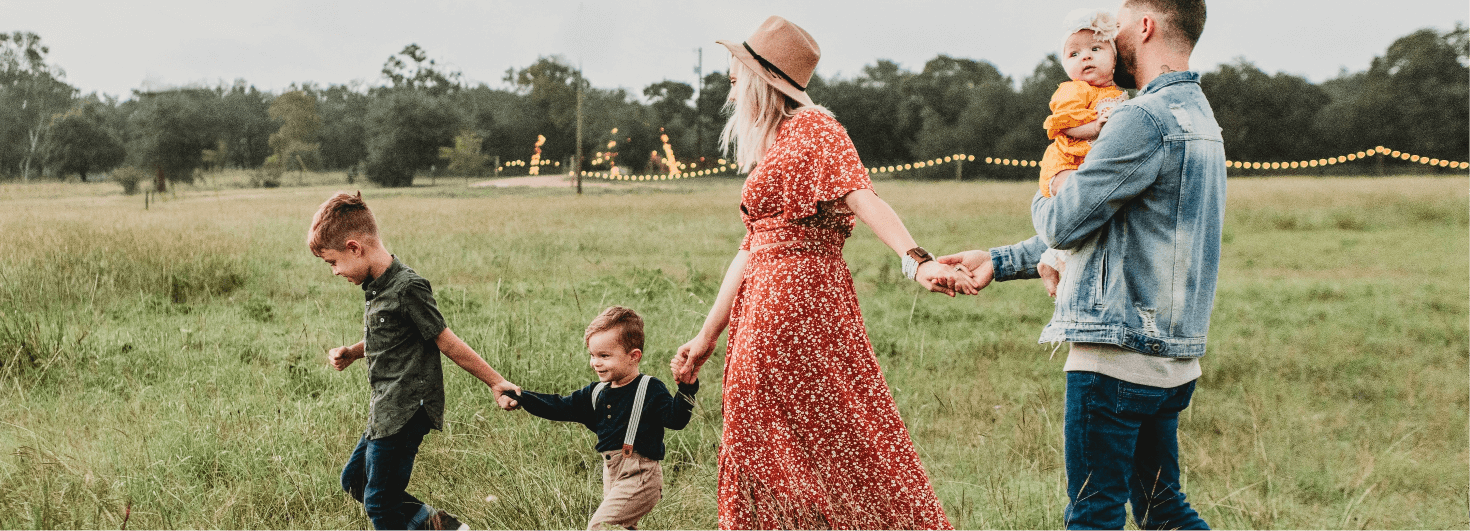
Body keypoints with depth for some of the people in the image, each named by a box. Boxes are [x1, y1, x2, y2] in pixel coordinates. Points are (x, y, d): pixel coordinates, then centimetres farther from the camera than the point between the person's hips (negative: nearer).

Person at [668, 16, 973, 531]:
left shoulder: (811, 128, -7)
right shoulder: (770, 149, 20)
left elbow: (861, 197, -22)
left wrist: (916, 259, -38)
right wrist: (706, 337, 21)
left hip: (801, 296, -9)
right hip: (765, 306, 9)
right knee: (763, 450, 11)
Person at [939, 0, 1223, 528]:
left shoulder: (1145, 119, -16)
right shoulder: (1196, 114, 18)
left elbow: (1063, 224, -14)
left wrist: (1044, 199, 11)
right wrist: (999, 262, 19)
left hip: (1118, 352, -10)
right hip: (1171, 355, 10)